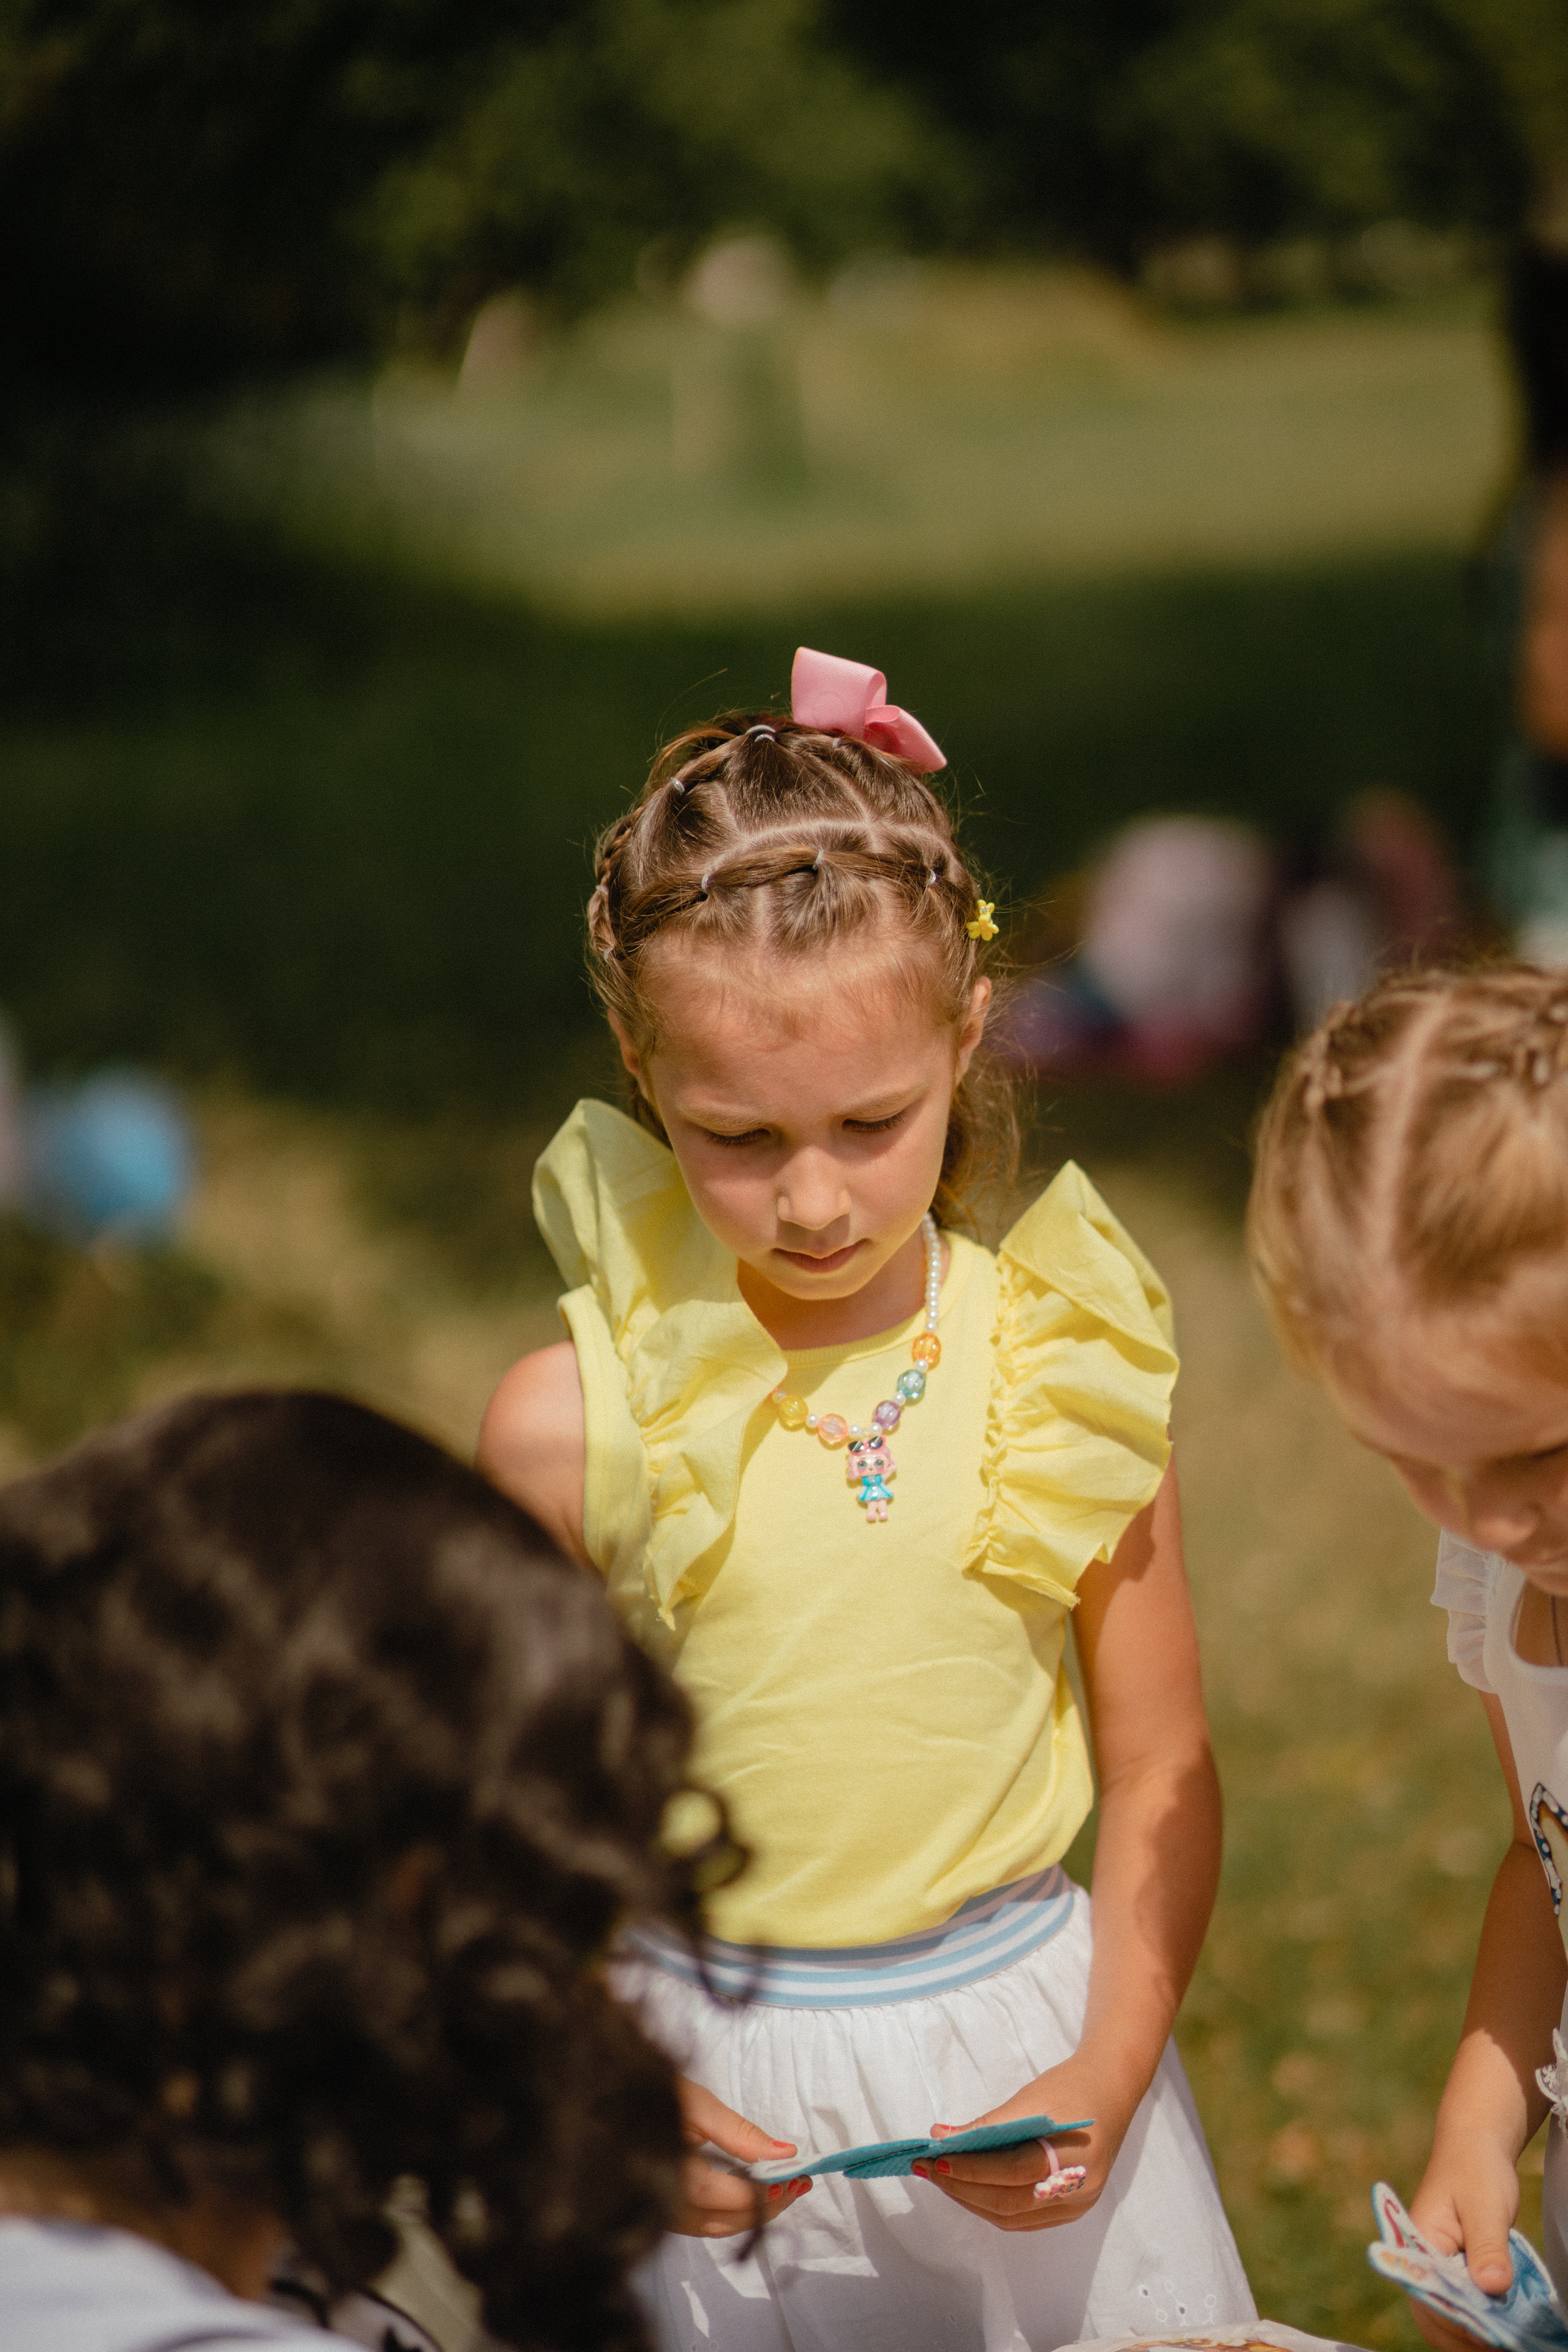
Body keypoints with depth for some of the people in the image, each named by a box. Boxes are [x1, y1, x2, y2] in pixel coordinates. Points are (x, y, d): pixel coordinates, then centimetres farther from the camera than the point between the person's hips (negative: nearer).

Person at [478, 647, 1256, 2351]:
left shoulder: (1068, 1368, -7)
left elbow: (1162, 1776, 1)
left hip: (1023, 2033, 2)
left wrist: (1109, 2071, -10)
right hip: (723, 2084, -1)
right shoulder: (574, 1425, -11)